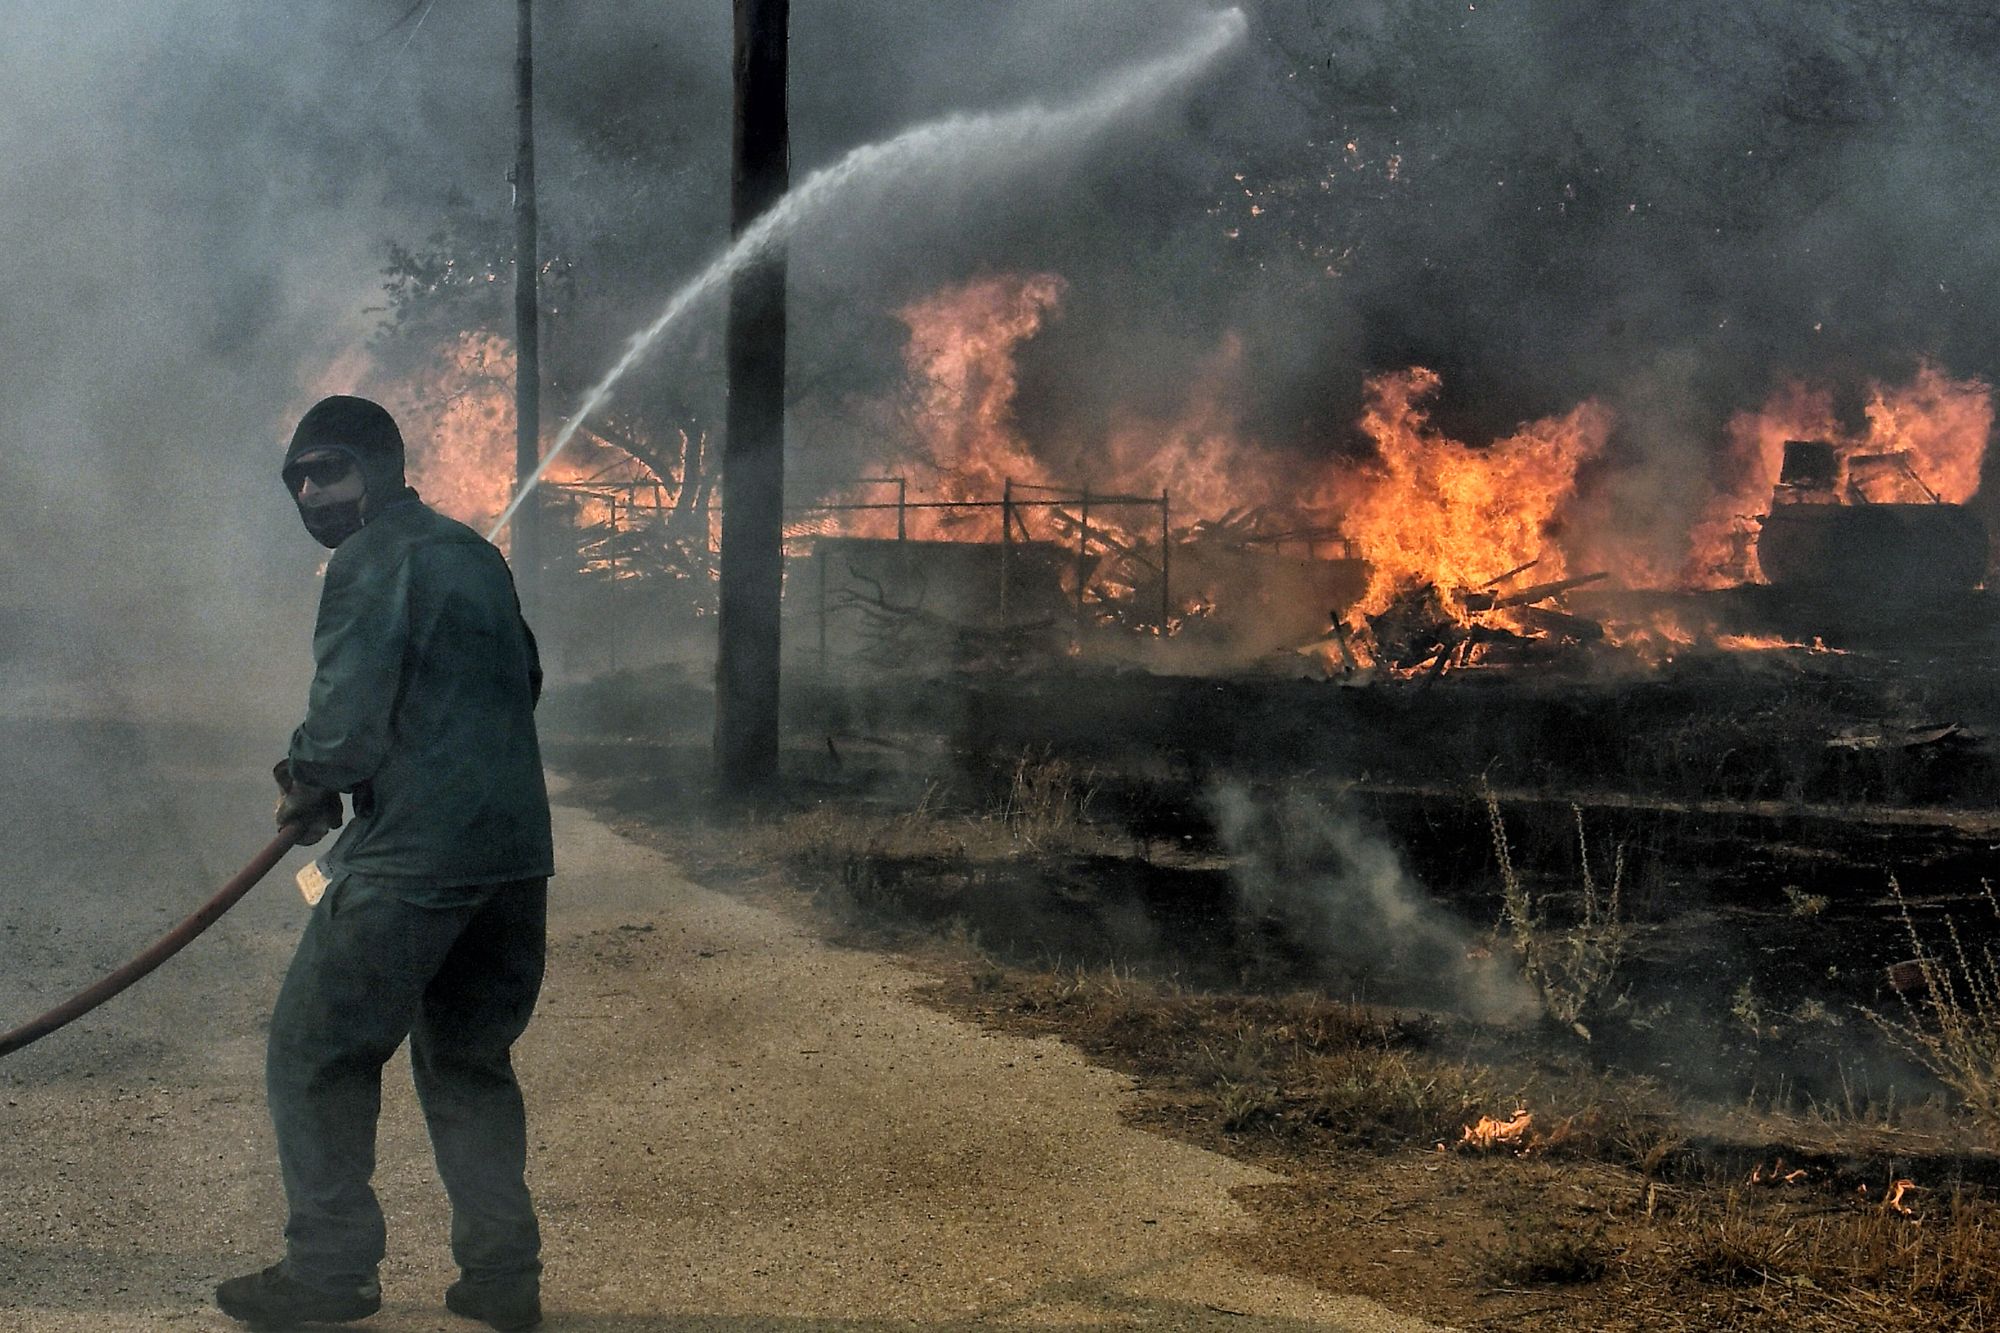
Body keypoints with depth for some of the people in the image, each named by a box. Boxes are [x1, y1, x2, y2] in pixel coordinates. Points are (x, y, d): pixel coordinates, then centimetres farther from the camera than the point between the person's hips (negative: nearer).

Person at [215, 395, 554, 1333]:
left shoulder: (373, 560, -8)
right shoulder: (474, 553, 17)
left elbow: (347, 719, -15)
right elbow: (523, 680, 26)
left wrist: (305, 785, 4)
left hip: (413, 859, -8)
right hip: (514, 848, 8)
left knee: (314, 1058, 4)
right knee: (470, 1062, 18)